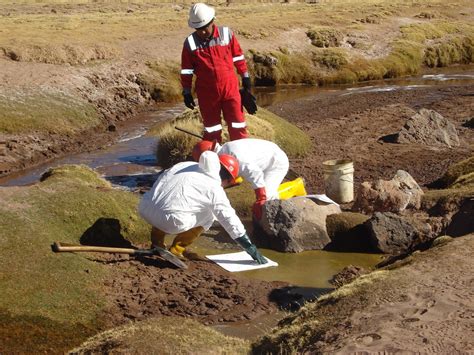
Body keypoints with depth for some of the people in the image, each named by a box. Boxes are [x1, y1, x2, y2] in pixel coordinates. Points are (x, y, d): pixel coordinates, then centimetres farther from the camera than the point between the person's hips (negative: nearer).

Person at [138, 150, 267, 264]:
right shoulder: (214, 188, 4)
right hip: (170, 222, -6)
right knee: (207, 216, 18)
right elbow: (230, 220, 6)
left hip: (144, 209, 6)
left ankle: (157, 244, 28)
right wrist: (252, 249, 13)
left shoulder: (186, 165, 18)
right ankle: (176, 250, 11)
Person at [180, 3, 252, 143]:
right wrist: (187, 92, 2)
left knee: (237, 123, 6)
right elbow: (186, 70, 0)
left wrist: (245, 77, 10)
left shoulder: (226, 33, -6)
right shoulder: (190, 43, -7)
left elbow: (238, 56, 6)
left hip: (230, 88, 0)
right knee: (211, 127, 11)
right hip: (207, 93, 0)